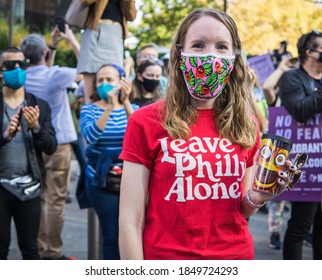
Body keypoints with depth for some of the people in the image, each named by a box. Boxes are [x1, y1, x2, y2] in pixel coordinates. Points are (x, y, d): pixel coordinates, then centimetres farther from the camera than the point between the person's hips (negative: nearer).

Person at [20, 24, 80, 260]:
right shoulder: (56, 75, -14)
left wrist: (53, 45, 22)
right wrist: (72, 40, 11)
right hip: (58, 144, -5)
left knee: (38, 199, 10)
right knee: (56, 200, -1)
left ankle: (39, 250, 14)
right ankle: (53, 254, 2)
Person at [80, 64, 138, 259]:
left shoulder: (133, 108, 5)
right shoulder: (90, 109, 1)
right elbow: (90, 137, -20)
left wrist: (126, 102, -26)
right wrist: (110, 107, -28)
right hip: (101, 181, -1)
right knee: (112, 234, -1)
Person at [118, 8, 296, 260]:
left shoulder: (246, 125, 1)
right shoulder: (146, 123, -10)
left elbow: (240, 213, 9)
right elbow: (131, 221, -10)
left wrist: (257, 198, -11)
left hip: (236, 255, 4)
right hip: (167, 255, -3)